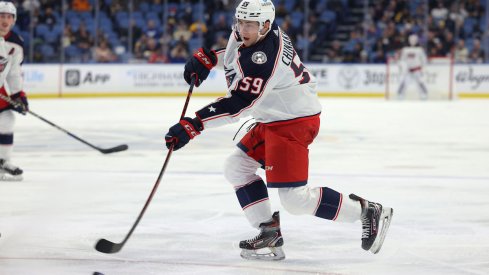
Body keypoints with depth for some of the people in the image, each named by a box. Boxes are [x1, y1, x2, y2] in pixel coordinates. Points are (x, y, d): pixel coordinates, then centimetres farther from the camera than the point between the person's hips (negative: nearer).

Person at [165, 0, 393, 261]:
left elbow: (238, 103, -35)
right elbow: (237, 45, 26)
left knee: (294, 198, -12)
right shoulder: (246, 33, 0)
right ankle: (269, 232, 11)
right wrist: (206, 57, 11)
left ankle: (366, 211, -1)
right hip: (272, 119, 11)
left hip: (294, 123, -11)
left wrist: (193, 124, -39)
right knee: (236, 168, 11)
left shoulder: (263, 59, -30)